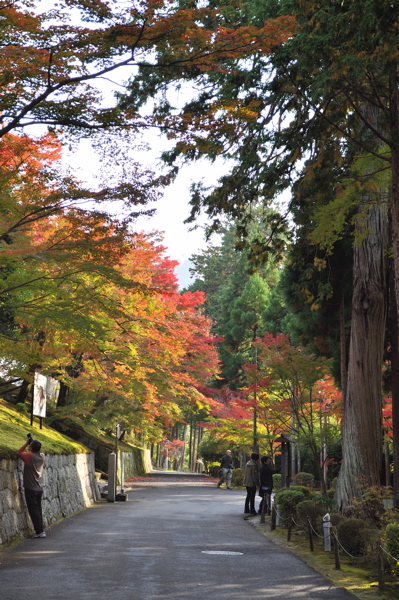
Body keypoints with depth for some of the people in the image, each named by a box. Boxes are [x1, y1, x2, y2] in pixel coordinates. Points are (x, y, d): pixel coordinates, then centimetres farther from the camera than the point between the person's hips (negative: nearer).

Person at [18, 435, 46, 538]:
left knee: (33, 510, -2)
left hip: (30, 488, -7)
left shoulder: (29, 456, -17)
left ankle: (40, 531, -5)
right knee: (38, 509, 14)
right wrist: (32, 443, 8)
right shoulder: (42, 456, 1)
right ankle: (40, 530, 17)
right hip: (39, 488, 7)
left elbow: (20, 452, -2)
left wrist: (26, 443, 4)